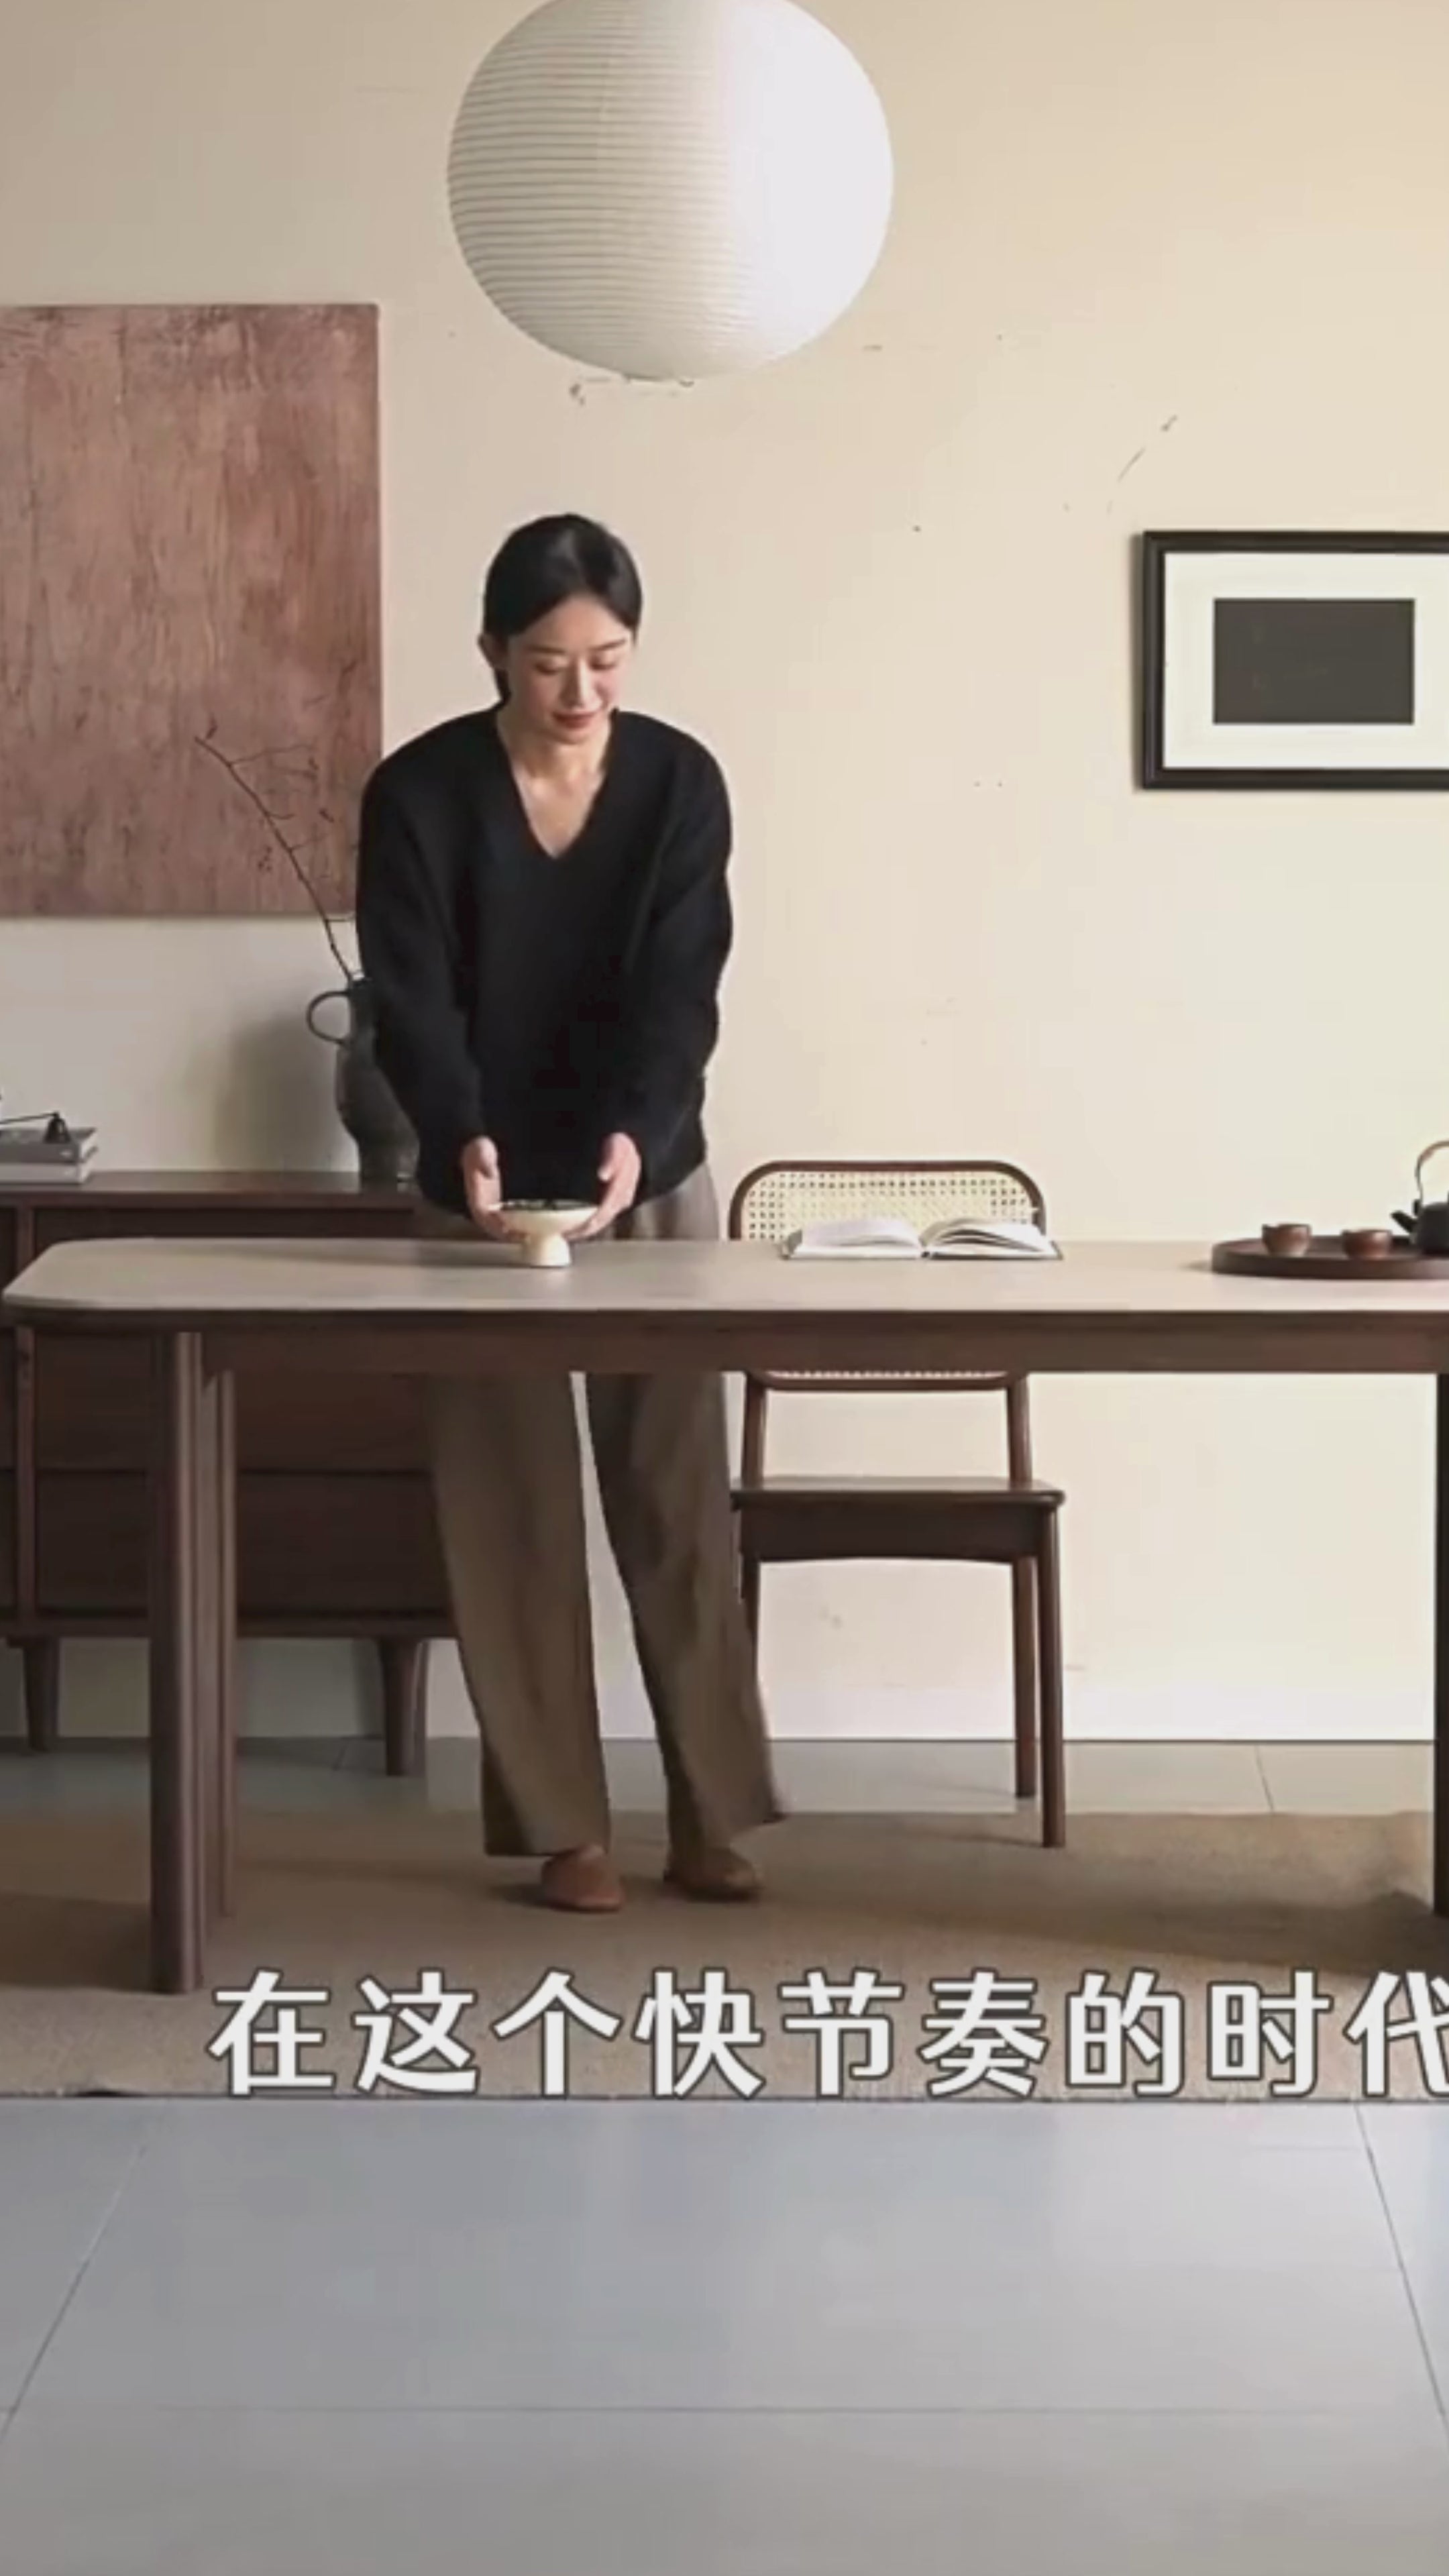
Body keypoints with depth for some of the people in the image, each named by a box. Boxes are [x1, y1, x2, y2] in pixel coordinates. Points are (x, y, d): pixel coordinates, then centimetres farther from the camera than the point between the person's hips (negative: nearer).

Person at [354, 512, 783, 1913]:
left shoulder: (680, 781, -8)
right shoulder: (420, 792, -11)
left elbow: (679, 990, -15)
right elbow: (412, 1001, -16)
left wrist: (632, 1138, -32)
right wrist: (463, 1140, -35)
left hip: (656, 1178, 1)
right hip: (482, 1194, -1)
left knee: (680, 1498, 3)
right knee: (512, 1515, 2)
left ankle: (711, 1814, 10)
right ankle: (562, 1827, 9)